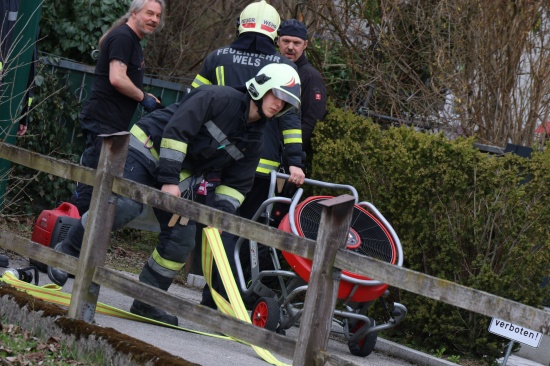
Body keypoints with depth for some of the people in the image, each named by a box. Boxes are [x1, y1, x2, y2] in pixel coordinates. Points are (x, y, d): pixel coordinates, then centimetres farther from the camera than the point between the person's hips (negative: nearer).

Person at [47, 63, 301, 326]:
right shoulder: (218, 98, -19)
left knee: (181, 240, -3)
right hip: (147, 150, -8)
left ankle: (146, 303, 10)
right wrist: (168, 179, -26)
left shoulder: (253, 141, 4)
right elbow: (176, 130, -23)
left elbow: (237, 184, 7)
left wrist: (221, 211, -12)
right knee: (124, 206, -29)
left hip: (179, 176, 8)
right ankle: (67, 252, -11)